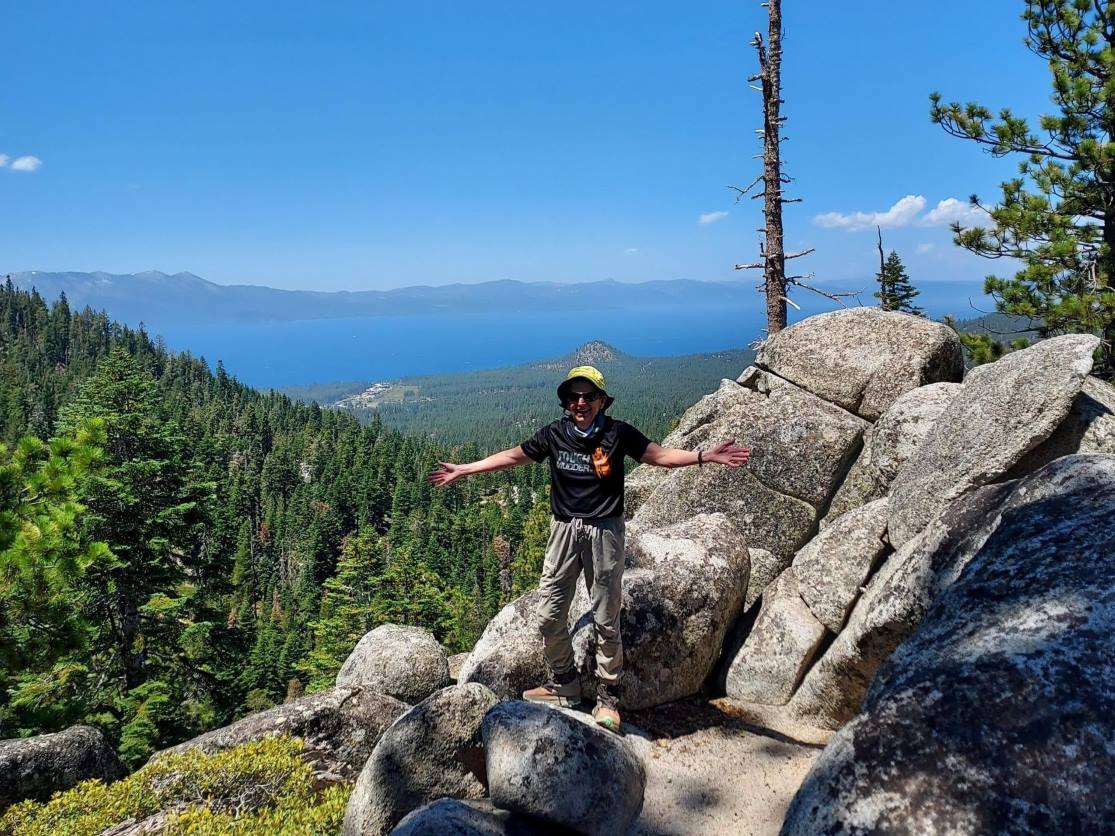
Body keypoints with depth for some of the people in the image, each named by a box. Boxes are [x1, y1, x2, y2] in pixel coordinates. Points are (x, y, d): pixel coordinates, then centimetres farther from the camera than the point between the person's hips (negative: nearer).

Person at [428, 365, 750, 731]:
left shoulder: (618, 433, -5)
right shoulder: (555, 434, 2)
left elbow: (659, 454, -8)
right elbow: (511, 457, 10)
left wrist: (705, 455, -21)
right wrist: (463, 470, 12)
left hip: (604, 532, -3)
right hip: (565, 531, 3)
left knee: (606, 620, 3)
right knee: (549, 615, 5)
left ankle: (607, 696, 19)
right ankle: (564, 684, 25)